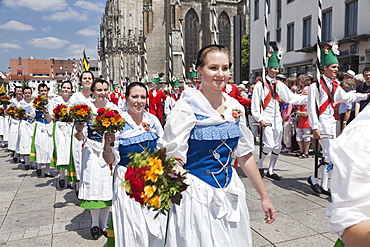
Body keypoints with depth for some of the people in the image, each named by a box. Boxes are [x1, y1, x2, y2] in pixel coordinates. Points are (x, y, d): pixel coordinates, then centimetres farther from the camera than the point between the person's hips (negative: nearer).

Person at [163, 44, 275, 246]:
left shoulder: (235, 108, 3)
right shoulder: (186, 109, -13)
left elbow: (245, 155, 9)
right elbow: (174, 159, -14)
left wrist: (264, 197, 12)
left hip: (230, 194, 5)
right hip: (197, 195, -5)